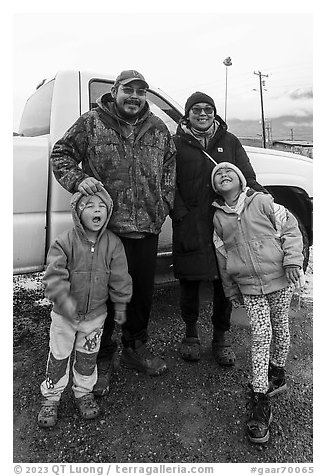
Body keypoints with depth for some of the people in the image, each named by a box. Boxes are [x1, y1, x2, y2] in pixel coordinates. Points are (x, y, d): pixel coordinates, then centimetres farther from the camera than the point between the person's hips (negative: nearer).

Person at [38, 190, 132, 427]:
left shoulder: (113, 243, -11)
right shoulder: (64, 242, -18)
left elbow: (120, 278, -4)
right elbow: (55, 276, -19)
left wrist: (120, 306, 2)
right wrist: (66, 303, -28)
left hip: (95, 314, 2)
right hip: (64, 315, -1)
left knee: (88, 356, 19)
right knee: (58, 356, 14)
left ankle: (84, 391, 42)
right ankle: (51, 397, 35)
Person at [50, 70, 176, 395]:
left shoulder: (157, 128, 11)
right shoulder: (91, 123, 1)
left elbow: (170, 164, 19)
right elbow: (61, 155, 4)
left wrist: (164, 201, 6)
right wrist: (78, 180, -16)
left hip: (147, 228, 4)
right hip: (105, 227, -3)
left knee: (143, 292, 14)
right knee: (103, 294, 6)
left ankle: (135, 348, 37)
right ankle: (102, 359, 27)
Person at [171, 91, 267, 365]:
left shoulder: (230, 142, 14)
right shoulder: (177, 144, 7)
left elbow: (247, 177, 12)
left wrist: (259, 194, -8)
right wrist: (180, 213, -11)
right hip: (190, 226, -1)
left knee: (225, 281, 7)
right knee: (189, 282, 7)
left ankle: (221, 336, 27)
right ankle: (191, 333, 30)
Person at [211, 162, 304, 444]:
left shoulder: (262, 202, -2)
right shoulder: (219, 217, 5)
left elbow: (291, 229, 1)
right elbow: (223, 257, 11)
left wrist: (292, 260, -11)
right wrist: (231, 290, 16)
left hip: (279, 278, 0)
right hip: (249, 287, 1)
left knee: (280, 329, 13)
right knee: (261, 335, -6)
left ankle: (277, 373, 38)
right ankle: (261, 401, 2)